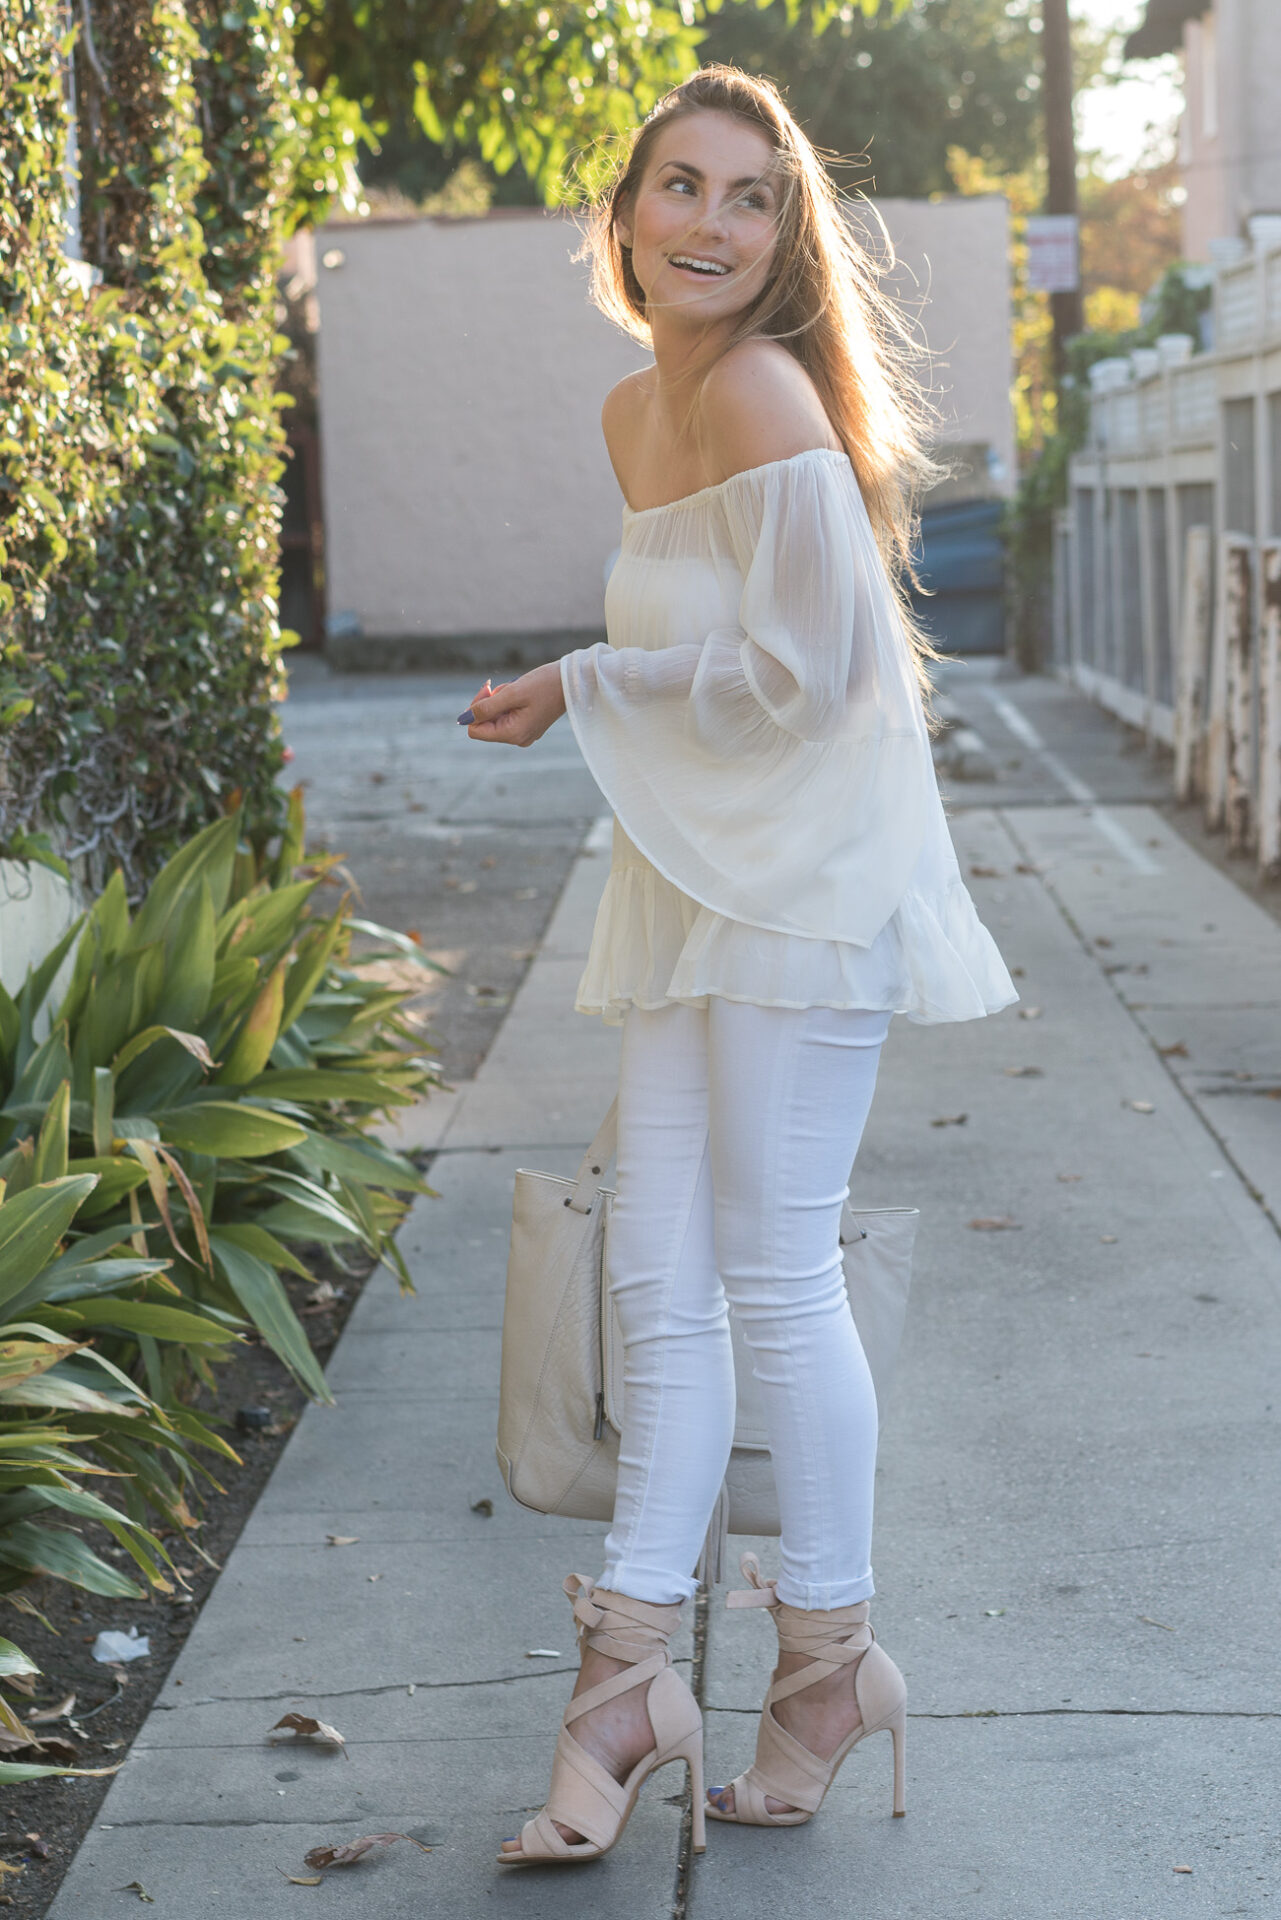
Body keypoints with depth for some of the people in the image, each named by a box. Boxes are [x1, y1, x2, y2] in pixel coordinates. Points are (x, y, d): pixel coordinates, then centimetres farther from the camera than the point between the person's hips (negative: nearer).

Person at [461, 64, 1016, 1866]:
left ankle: (829, 1653, 17)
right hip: (694, 880, 9)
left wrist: (581, 687, -8)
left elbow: (808, 664, -18)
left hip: (803, 875, -9)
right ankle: (628, 1683, 12)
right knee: (658, 1273, 6)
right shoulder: (634, 412, 12)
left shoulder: (763, 398, -16)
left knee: (775, 1274, -1)